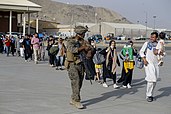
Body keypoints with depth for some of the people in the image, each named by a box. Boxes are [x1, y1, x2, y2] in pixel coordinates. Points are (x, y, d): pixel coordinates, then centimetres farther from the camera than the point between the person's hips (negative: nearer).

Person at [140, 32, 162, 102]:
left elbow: (163, 53, 18)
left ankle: (150, 94, 22)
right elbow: (141, 51, 1)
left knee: (154, 80, 9)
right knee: (151, 79, -14)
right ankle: (148, 95, -4)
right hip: (148, 64, -5)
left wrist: (160, 53, -6)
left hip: (156, 64, 5)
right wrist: (144, 59, -11)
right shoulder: (147, 43, -2)